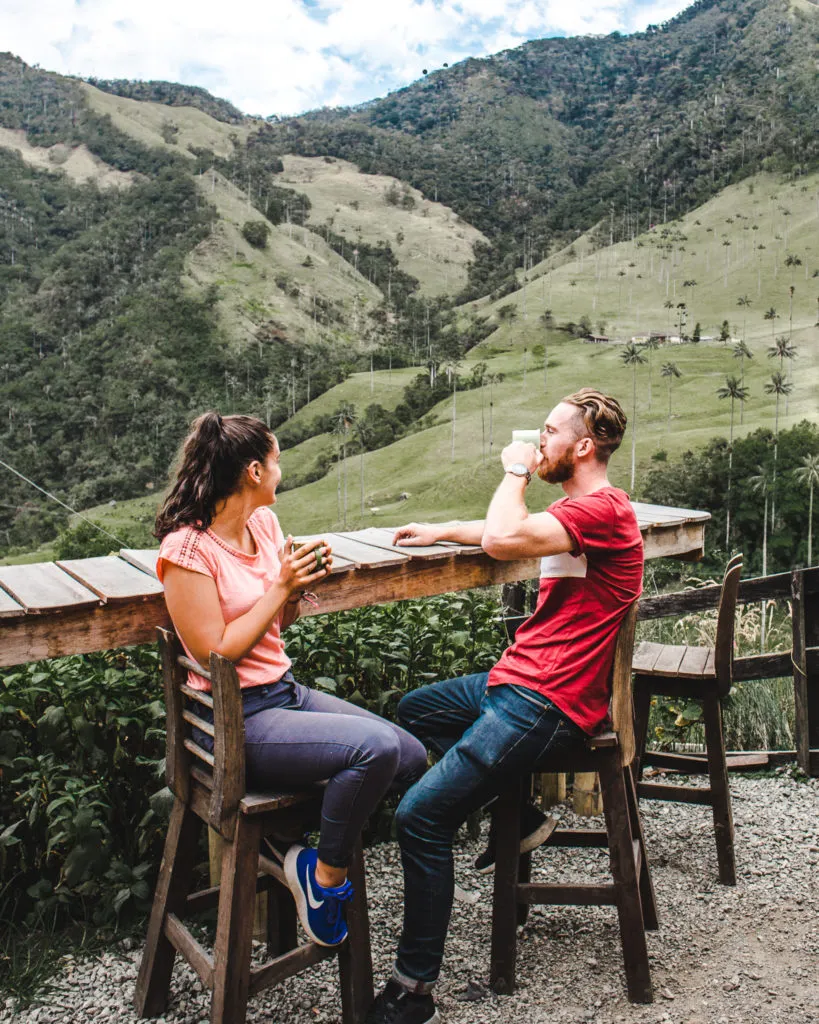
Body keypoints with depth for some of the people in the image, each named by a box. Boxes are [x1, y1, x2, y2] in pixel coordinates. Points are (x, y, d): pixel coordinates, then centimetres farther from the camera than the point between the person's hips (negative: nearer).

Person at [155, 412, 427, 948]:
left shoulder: (264, 522, 7)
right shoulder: (188, 549, -16)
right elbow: (215, 653, -20)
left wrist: (302, 583, -4)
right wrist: (281, 586, -19)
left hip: (285, 691, 9)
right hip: (236, 721, -8)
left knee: (414, 757, -1)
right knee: (377, 747, -26)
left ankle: (291, 844, 9)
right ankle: (326, 877, -3)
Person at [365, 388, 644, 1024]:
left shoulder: (602, 510, -18)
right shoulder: (578, 509, 15)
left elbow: (502, 541, -31)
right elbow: (506, 533, 34)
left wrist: (516, 472, -14)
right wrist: (441, 533, 30)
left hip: (546, 704, -11)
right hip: (522, 683, 11)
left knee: (421, 815, -16)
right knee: (414, 710, 25)